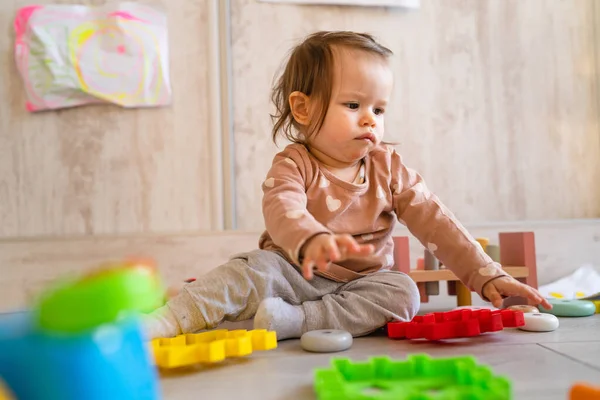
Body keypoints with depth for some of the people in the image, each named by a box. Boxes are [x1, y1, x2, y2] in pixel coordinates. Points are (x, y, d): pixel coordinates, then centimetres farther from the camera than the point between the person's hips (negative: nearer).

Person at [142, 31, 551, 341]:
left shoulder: (389, 168, -1)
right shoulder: (294, 165, -11)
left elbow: (436, 222, -2)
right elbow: (282, 210, -34)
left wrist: (488, 276, -9)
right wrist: (312, 239, -58)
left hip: (364, 281, 3)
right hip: (297, 272, -2)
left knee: (403, 292, -25)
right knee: (254, 268, -28)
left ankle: (293, 320, -34)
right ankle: (168, 319, -29)